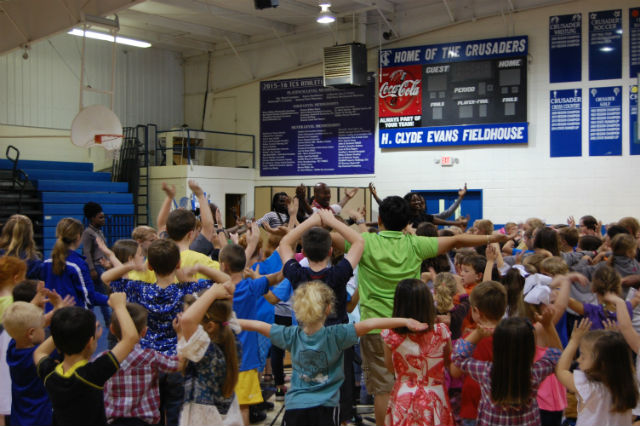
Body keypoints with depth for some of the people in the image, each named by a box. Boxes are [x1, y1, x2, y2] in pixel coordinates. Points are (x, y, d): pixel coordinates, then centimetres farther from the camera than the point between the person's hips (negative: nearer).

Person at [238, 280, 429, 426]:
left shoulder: (291, 335, -5)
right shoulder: (336, 335, -14)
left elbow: (257, 325, 6)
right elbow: (368, 324, -24)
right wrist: (405, 321, -28)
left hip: (294, 406, 2)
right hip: (325, 407, -2)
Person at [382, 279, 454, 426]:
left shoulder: (390, 336, -15)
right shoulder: (441, 332, -14)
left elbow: (390, 368, 2)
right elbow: (449, 363, 4)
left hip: (402, 401, 0)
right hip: (435, 401, 0)